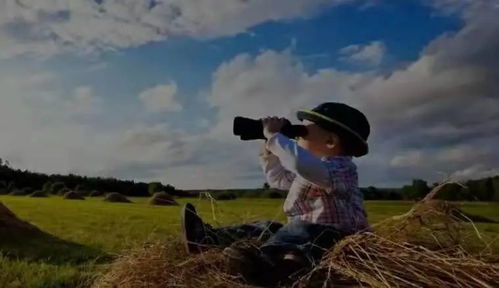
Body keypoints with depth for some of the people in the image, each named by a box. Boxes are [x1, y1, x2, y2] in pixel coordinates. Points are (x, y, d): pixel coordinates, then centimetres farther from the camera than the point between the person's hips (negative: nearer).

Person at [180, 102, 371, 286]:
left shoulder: (340, 168, -17)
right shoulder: (313, 169, 16)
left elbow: (303, 165, -41)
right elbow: (278, 179, 28)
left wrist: (274, 136, -28)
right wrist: (269, 148, 14)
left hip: (336, 237, -11)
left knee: (300, 230, -38)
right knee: (268, 227, 8)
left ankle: (268, 259, -69)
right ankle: (208, 237, 4)